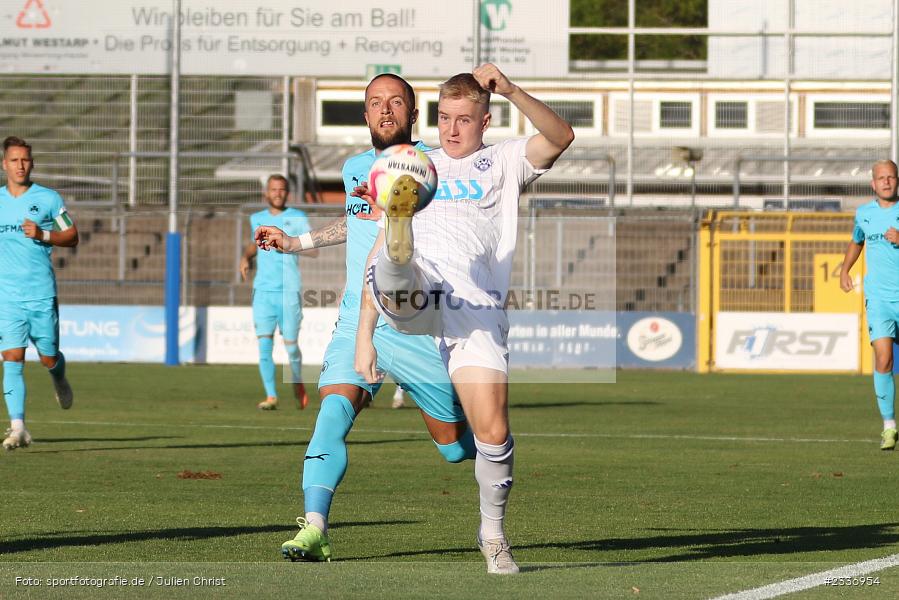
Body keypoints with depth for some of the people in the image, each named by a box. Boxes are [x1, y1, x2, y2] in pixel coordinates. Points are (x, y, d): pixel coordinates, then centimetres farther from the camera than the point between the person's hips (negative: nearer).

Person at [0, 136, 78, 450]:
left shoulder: (48, 199, 1)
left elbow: (72, 236, 4)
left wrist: (43, 235, -12)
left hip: (42, 293, -1)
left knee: (49, 358, 6)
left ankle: (59, 378, 44)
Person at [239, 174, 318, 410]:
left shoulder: (297, 218, 2)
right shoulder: (257, 219, 14)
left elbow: (314, 251, -6)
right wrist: (246, 257, 14)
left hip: (289, 291, -3)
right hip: (263, 291, 3)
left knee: (290, 345, 1)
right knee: (264, 345, -10)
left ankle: (297, 384, 29)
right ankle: (271, 396, -10)